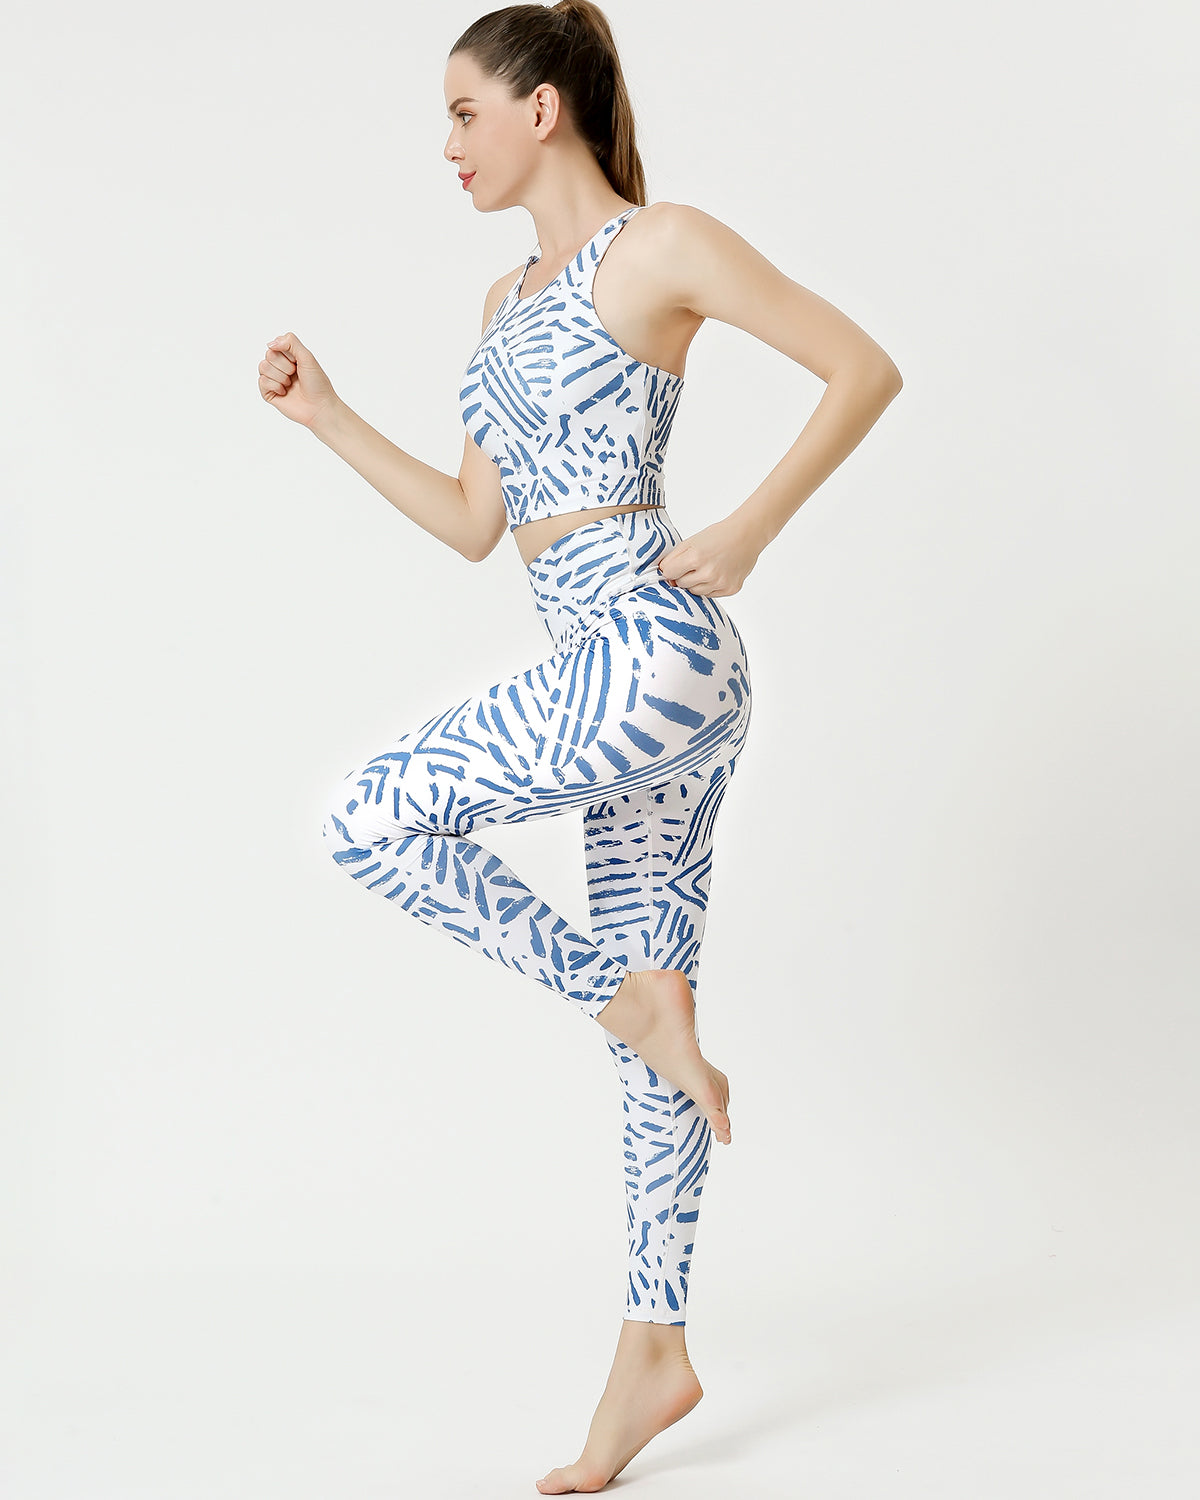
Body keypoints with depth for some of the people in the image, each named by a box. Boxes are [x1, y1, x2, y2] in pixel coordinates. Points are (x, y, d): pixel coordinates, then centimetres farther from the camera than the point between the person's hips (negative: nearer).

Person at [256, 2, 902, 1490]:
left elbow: (865, 368, -5)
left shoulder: (660, 246, -4)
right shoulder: (508, 301, 19)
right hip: (621, 673, 8)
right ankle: (654, 1349, 17)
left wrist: (749, 528, -11)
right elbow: (474, 523, 19)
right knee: (651, 988, 10)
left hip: (655, 649, -8)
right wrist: (327, 417, 15)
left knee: (368, 817, -10)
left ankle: (629, 996, -1)